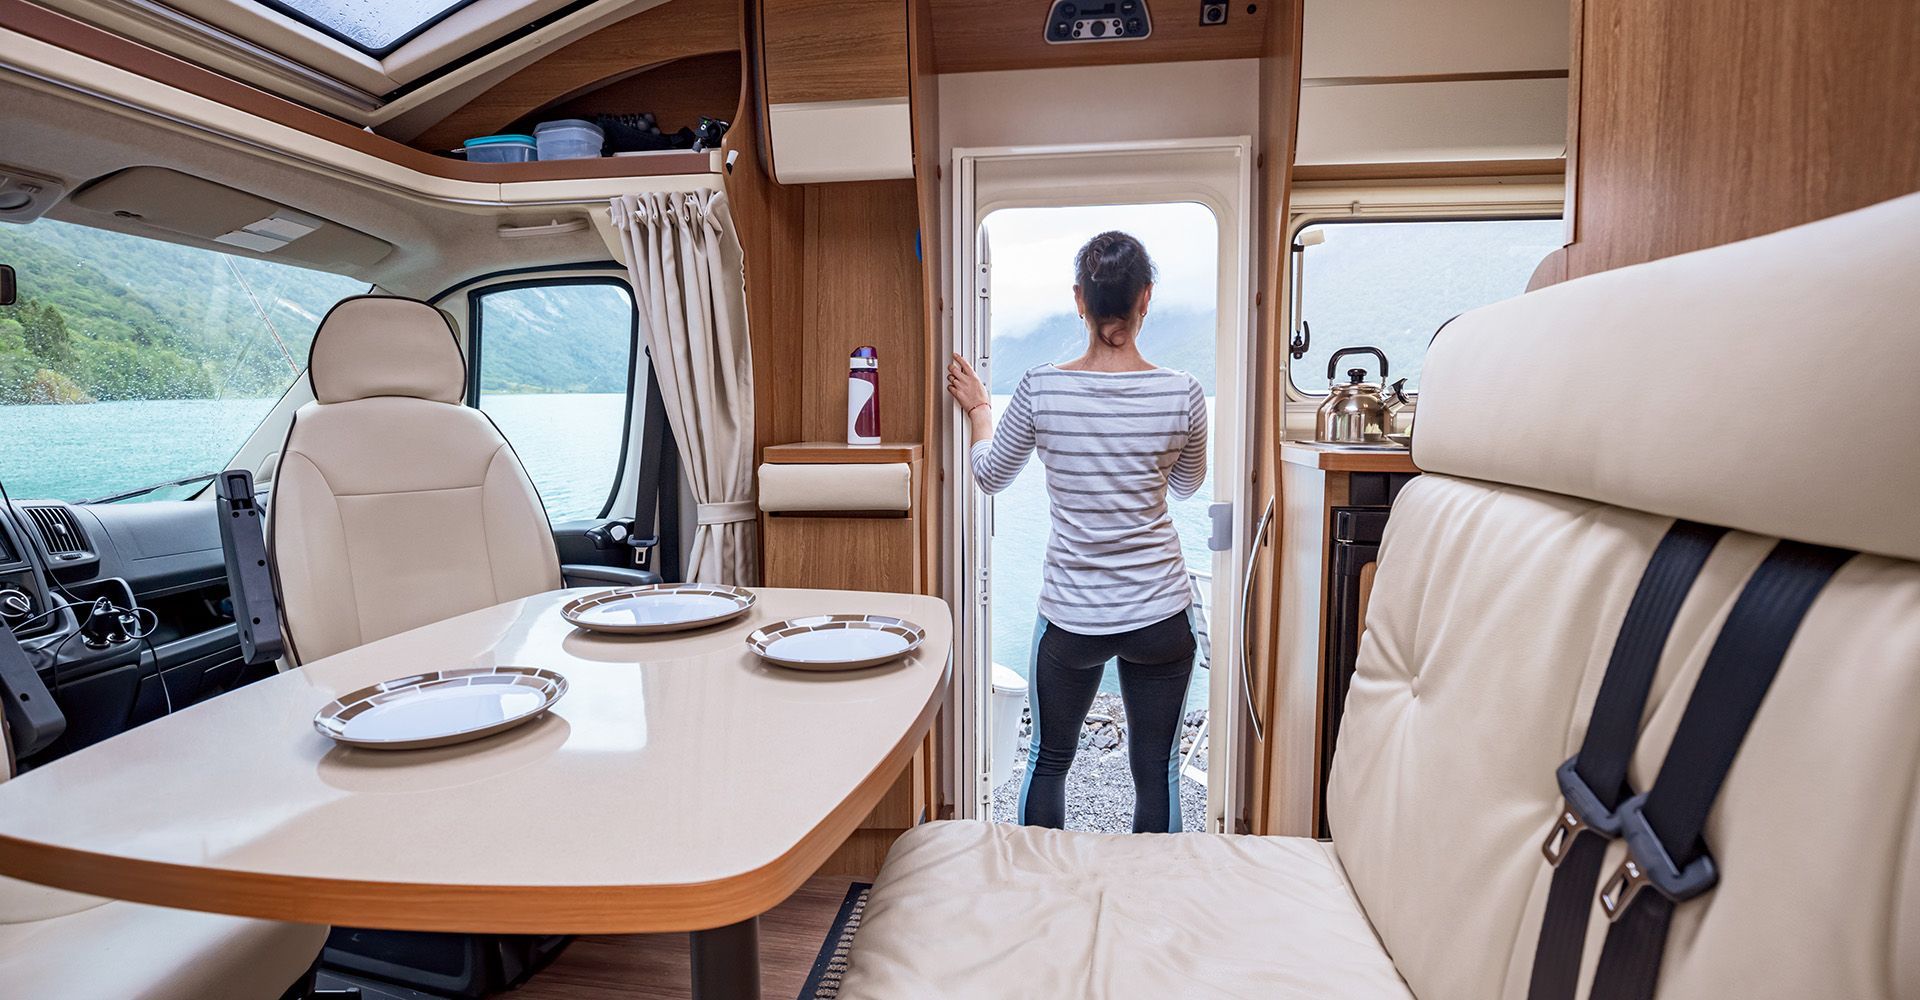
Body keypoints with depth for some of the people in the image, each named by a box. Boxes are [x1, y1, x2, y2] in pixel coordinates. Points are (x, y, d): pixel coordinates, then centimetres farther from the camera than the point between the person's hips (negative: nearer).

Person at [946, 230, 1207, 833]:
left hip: (1070, 616, 0)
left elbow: (991, 476, 5)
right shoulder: (1182, 394, -10)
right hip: (1160, 613, 0)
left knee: (1048, 760, 20)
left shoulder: (1040, 389, -12)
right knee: (1156, 770, 15)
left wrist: (978, 409, 21)